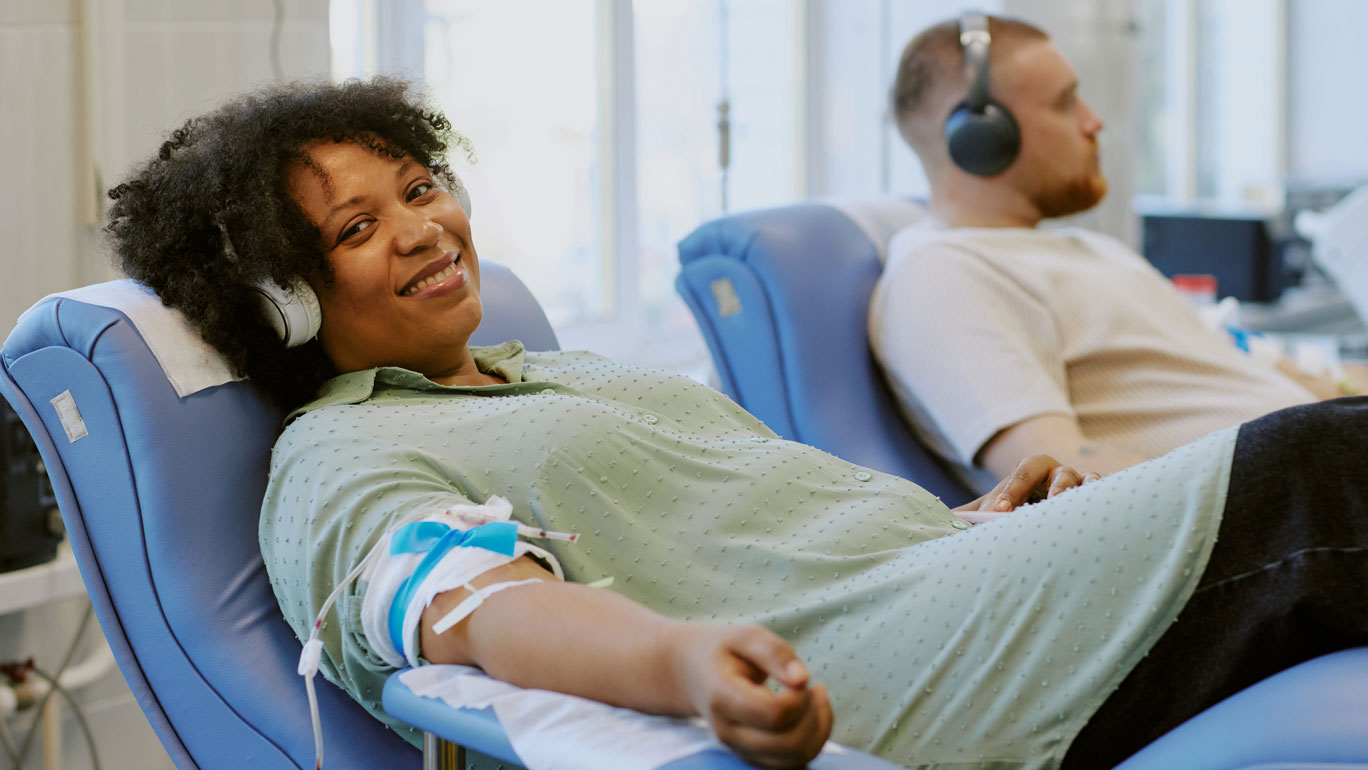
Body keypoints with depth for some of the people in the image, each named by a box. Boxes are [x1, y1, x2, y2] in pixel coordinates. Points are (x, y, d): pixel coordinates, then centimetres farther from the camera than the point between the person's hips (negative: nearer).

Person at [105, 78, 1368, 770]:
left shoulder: (574, 372, 29)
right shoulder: (337, 463, 2)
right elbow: (483, 609, -19)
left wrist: (969, 517, 10)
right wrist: (687, 661, -42)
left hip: (947, 575, 9)